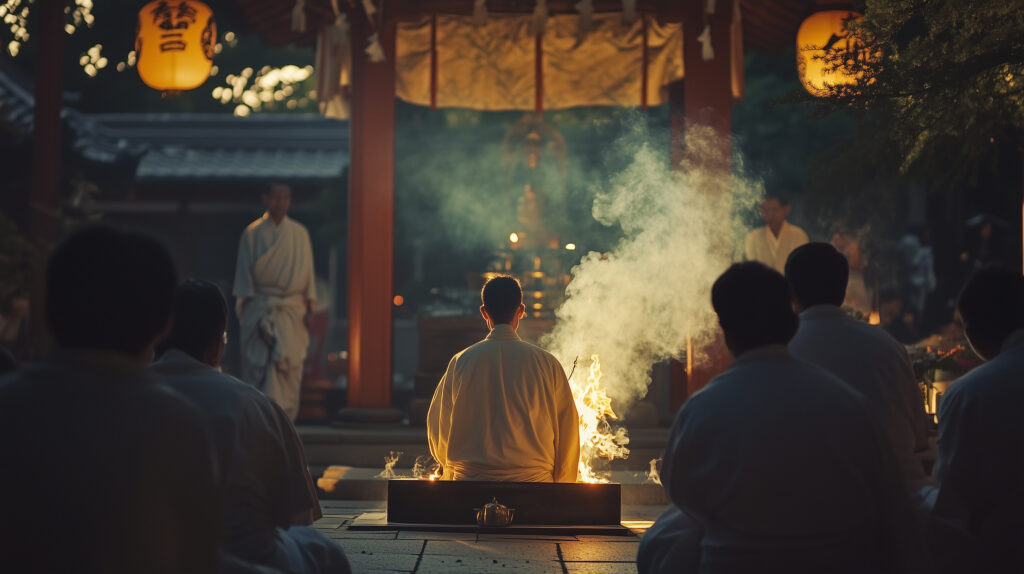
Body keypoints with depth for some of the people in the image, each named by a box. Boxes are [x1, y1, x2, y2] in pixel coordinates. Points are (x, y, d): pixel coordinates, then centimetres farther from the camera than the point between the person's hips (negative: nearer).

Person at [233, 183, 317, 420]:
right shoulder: (252, 233, 3)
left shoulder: (299, 234, 8)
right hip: (260, 309, -1)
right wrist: (246, 309, -4)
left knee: (288, 366, -7)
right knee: (259, 364, -6)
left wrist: (309, 307, 2)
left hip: (291, 310, 1)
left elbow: (307, 270, 9)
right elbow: (244, 273, 3)